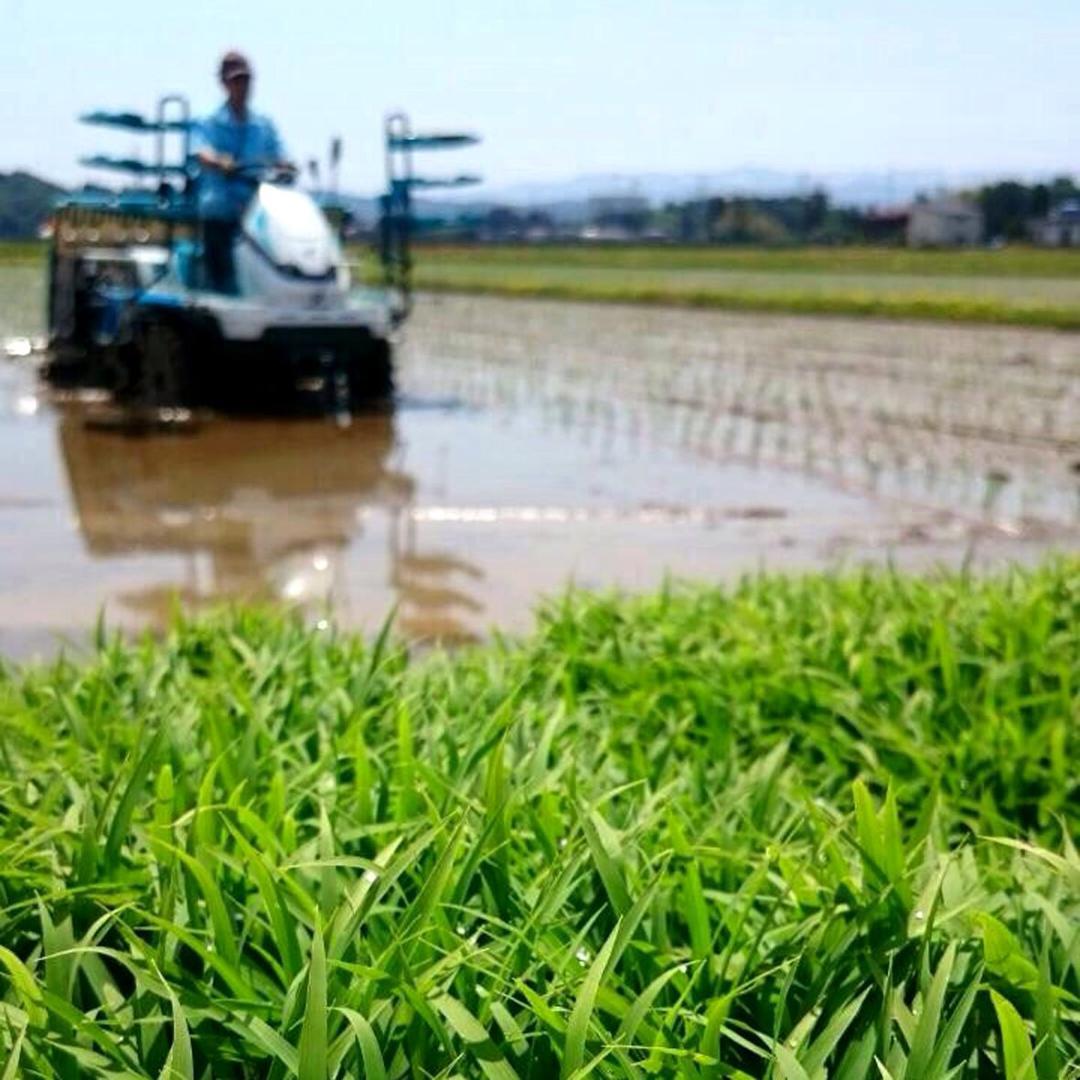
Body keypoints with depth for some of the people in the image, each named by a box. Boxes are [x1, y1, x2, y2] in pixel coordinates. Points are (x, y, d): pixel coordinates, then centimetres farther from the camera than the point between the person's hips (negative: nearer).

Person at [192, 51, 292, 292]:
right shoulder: (209, 125, 5)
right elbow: (201, 154, -13)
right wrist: (221, 165, -35)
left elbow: (280, 159, 8)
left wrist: (285, 168, -17)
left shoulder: (264, 126, 17)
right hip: (219, 212, -3)